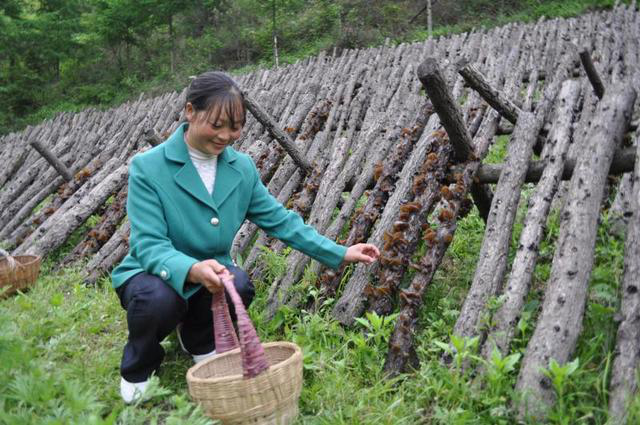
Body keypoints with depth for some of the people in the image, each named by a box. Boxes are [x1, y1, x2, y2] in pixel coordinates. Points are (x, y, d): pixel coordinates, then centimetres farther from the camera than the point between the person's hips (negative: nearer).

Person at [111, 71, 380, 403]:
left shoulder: (242, 168, -4)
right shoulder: (147, 167, -18)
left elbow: (280, 220, 0)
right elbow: (149, 245, -25)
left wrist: (339, 254, -6)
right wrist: (193, 270, -46)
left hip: (212, 273, 3)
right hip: (152, 273, -3)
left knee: (240, 286, -30)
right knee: (159, 299, -37)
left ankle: (198, 339, 8)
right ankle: (138, 367, 1)